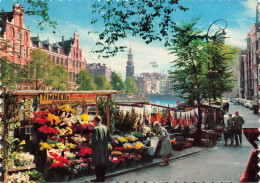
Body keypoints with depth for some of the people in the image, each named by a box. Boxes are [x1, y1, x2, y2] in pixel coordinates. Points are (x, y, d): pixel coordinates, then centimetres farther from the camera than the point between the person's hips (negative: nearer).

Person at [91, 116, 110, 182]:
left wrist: (92, 146, -1)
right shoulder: (105, 128, 5)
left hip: (97, 150, -7)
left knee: (98, 166, 0)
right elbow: (108, 138, 10)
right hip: (104, 150, 7)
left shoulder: (96, 129, -15)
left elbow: (95, 139, -17)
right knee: (103, 166, 15)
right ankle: (103, 179, 22)